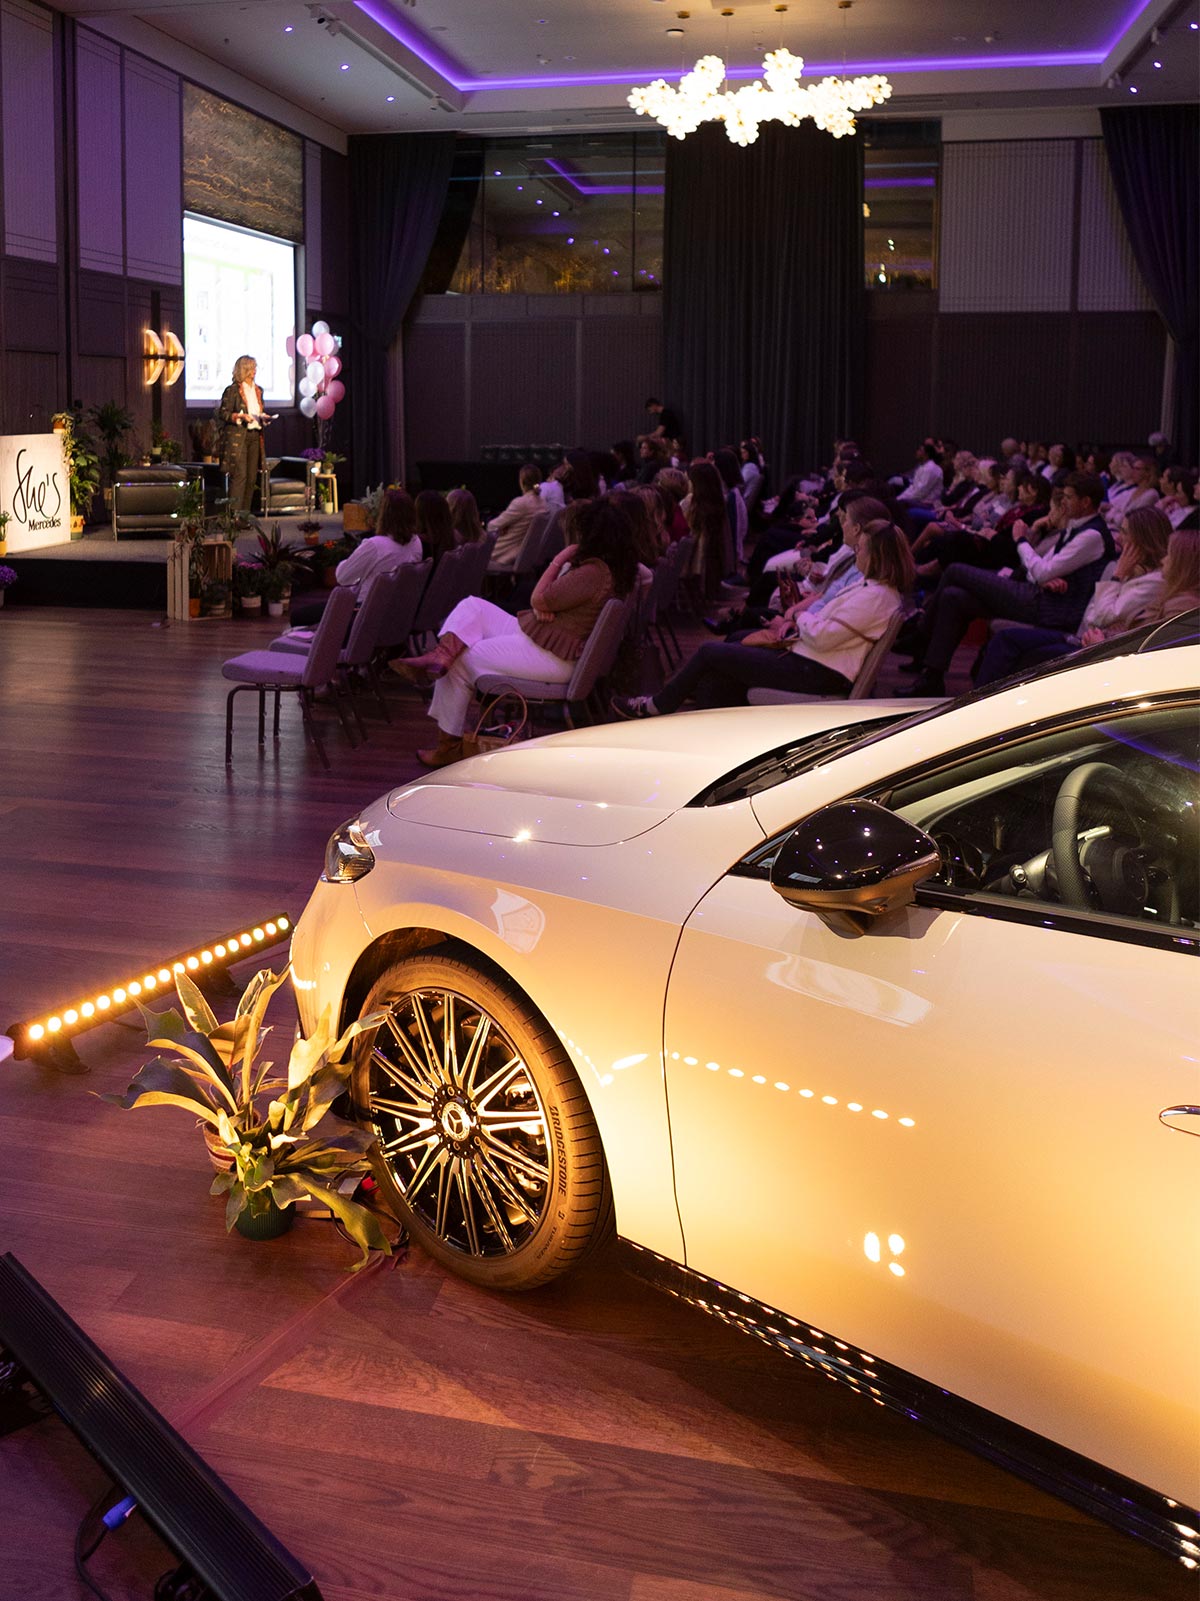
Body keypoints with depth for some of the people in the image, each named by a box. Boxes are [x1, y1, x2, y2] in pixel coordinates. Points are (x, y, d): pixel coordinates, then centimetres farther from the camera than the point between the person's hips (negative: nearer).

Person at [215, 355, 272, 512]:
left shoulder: (258, 390, 15)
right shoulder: (233, 390, -5)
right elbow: (223, 413, -6)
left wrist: (264, 418, 3)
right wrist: (240, 416, -19)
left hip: (254, 436, 7)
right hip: (237, 437, -7)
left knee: (252, 477, 5)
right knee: (239, 475, -12)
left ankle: (245, 511, 12)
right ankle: (234, 511, -11)